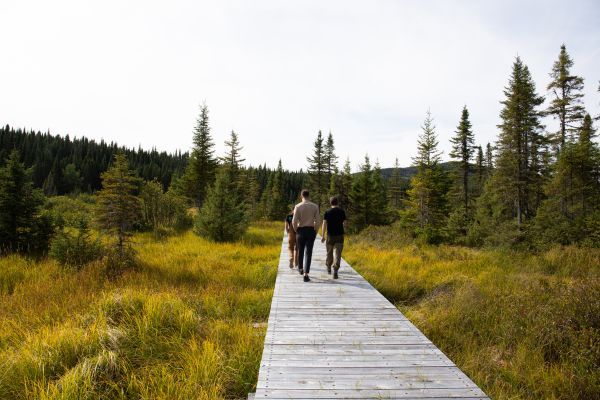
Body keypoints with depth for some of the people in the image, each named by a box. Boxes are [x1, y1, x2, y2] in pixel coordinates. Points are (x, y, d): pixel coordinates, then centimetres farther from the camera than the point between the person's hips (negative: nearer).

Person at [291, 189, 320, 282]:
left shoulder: (298, 206, -6)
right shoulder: (315, 206, -2)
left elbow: (294, 222, -8)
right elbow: (317, 221, -4)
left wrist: (296, 231, 8)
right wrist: (315, 232, 8)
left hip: (301, 230, 0)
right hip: (311, 230, 0)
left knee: (300, 251, 19)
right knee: (308, 252, 2)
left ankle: (300, 269, 38)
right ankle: (306, 274, -5)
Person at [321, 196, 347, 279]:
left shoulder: (327, 212, -3)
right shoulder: (342, 212, -1)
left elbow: (324, 224, -8)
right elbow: (344, 224, 4)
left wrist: (323, 236, -4)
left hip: (330, 235, 1)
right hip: (340, 235, -1)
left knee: (329, 253, 17)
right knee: (337, 254, -3)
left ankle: (329, 268, 34)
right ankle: (335, 271, -15)